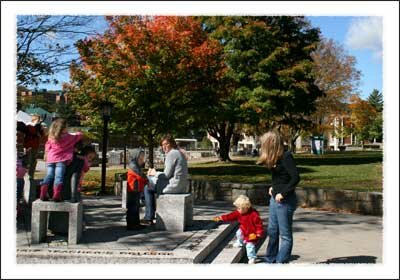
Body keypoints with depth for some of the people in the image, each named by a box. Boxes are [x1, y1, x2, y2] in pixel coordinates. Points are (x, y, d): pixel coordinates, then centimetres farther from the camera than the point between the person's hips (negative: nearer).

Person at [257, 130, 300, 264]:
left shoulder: (286, 156, -18)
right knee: (272, 232, 19)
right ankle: (270, 260, 33)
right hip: (274, 199, 10)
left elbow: (295, 177, -25)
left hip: (285, 201, -10)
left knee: (285, 235, 2)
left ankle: (281, 262, 8)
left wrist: (283, 193, -22)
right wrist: (274, 187, 8)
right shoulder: (276, 158, 7)